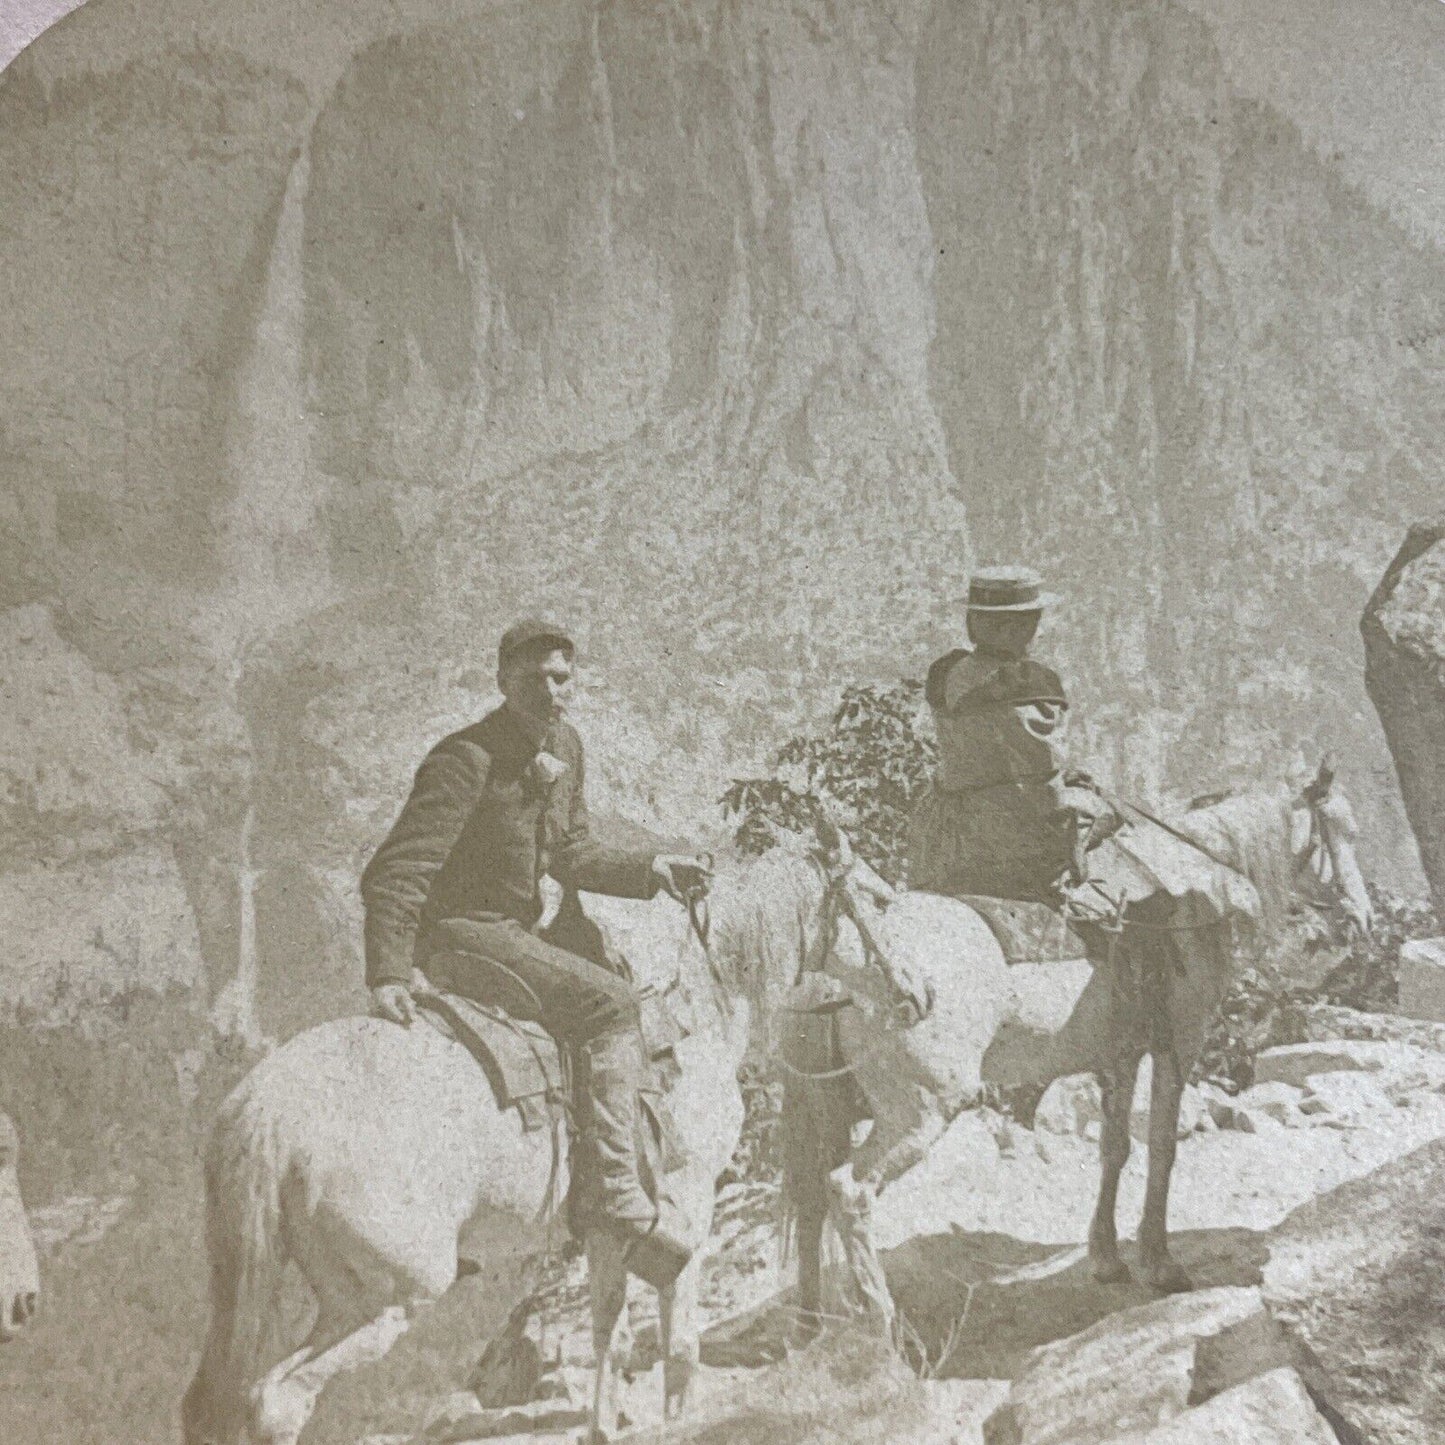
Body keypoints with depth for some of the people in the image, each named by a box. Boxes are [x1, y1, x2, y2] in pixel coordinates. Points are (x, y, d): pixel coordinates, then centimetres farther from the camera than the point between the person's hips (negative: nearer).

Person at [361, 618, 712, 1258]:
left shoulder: (565, 746, 6)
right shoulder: (465, 759, -21)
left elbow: (573, 854, 12)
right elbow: (393, 873, -23)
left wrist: (650, 869, -1)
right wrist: (387, 975, -31)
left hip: (521, 928, 10)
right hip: (460, 937, -10)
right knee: (611, 1005, -19)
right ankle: (621, 1194, -21)